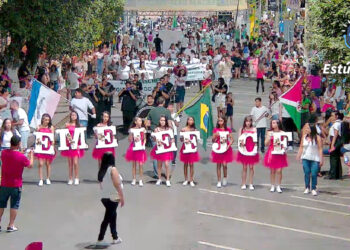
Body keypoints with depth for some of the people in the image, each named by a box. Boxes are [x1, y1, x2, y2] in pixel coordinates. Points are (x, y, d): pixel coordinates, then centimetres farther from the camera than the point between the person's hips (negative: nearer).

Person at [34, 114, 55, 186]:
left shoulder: (51, 127, 4)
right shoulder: (39, 127, 3)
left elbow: (52, 136, 0)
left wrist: (52, 141, -19)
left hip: (48, 147, 1)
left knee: (48, 163, 9)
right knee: (41, 164, -6)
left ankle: (48, 179, 22)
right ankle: (41, 180, -3)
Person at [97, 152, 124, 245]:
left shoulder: (101, 170, 6)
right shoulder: (113, 169, -14)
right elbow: (117, 185, -16)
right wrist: (122, 197, -11)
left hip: (104, 197, 7)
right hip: (113, 197, -7)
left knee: (112, 216, 16)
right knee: (107, 218, -2)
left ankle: (115, 238, 19)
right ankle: (100, 239, -2)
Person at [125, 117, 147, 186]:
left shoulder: (143, 129, 3)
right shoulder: (132, 130, -1)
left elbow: (144, 139, 11)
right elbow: (130, 140, 3)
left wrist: (143, 144, -5)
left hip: (141, 148, 0)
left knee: (141, 164, -5)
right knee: (134, 164, 6)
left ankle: (140, 180, 1)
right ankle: (134, 179, 13)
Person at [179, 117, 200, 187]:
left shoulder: (194, 130, 2)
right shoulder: (183, 129, 0)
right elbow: (181, 139, 1)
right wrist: (185, 140, -19)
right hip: (185, 147, 0)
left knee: (191, 164, 0)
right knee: (185, 164, 6)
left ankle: (191, 180, 6)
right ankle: (186, 180, 15)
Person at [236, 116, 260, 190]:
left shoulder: (254, 129, 2)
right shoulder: (242, 129, 5)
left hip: (252, 149, 0)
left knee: (251, 167, 3)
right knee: (244, 167, 5)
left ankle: (251, 184, 9)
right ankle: (243, 184, 12)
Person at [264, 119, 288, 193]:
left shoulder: (282, 133, 3)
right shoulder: (270, 133, 6)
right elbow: (266, 143, 2)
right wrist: (269, 137, -12)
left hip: (280, 153, -1)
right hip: (271, 153, 1)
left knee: (279, 170, -5)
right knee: (272, 170, 4)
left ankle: (278, 186, 4)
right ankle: (272, 186, 14)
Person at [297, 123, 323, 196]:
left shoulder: (317, 138, -5)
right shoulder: (304, 137, 7)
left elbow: (320, 149, -6)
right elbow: (301, 147, 13)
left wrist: (321, 159, -9)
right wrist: (299, 156, 7)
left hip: (315, 159, -3)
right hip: (305, 158, 3)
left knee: (314, 174, -6)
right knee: (306, 173, 3)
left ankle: (313, 189, 4)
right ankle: (307, 188, 15)